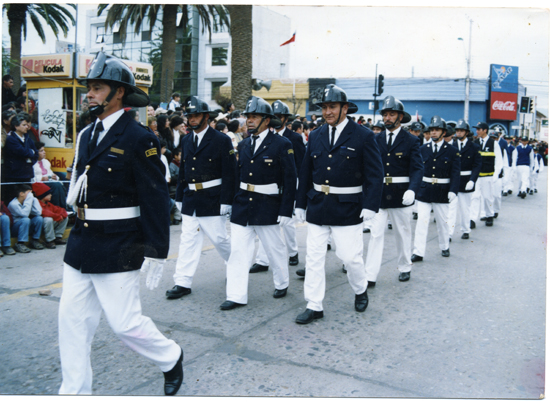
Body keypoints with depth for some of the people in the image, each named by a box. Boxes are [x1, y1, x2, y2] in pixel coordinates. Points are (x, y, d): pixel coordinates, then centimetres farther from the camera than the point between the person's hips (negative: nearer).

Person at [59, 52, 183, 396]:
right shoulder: (87, 136, 11)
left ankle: (171, 358, 29)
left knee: (125, 322, 1)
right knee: (72, 320, 10)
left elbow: (155, 199, -14)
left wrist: (156, 252, -15)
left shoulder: (139, 139, -13)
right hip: (81, 245, 8)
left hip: (117, 250, -7)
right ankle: (75, 392, 25)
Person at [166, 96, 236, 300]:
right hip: (190, 200, 5)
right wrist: (179, 197, 13)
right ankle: (183, 283, 10)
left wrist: (226, 202, -14)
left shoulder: (221, 140, -7)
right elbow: (182, 170, 15)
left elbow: (229, 173, -9)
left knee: (219, 238, 5)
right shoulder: (186, 140, 10)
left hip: (212, 200, -5)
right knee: (188, 240, 5)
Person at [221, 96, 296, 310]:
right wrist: (231, 201, 9)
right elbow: (237, 175, 13)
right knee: (238, 250, 1)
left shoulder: (282, 145, -8)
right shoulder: (243, 145, 8)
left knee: (275, 249, 12)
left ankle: (282, 284, 35)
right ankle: (237, 296, 8)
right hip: (242, 205, 5)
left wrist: (286, 210, -13)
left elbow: (290, 180, -9)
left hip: (268, 207, -4)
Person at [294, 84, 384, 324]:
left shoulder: (363, 136, -5)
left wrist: (370, 205, -16)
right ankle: (314, 306, 16)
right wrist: (301, 203, 11)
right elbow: (306, 173, 13)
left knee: (350, 256, 1)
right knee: (314, 257, 5)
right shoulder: (316, 136, 9)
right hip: (317, 206, 4)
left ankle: (360, 291, 32)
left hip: (347, 208, -4)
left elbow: (375, 173, -7)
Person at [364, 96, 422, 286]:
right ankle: (370, 276, -3)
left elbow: (417, 168, -9)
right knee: (375, 233, -4)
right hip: (378, 194, 2)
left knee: (403, 233, 13)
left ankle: (405, 268, 31)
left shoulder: (411, 141, -2)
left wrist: (412, 190, -26)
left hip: (400, 195, -1)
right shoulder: (377, 140, 6)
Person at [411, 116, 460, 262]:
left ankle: (444, 247, 33)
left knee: (443, 221, 13)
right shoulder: (423, 149, 5)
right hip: (424, 191, 1)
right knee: (421, 221, -4)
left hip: (442, 193, -1)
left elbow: (455, 173, -4)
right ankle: (418, 252, -3)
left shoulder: (452, 151, 0)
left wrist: (453, 190, -15)